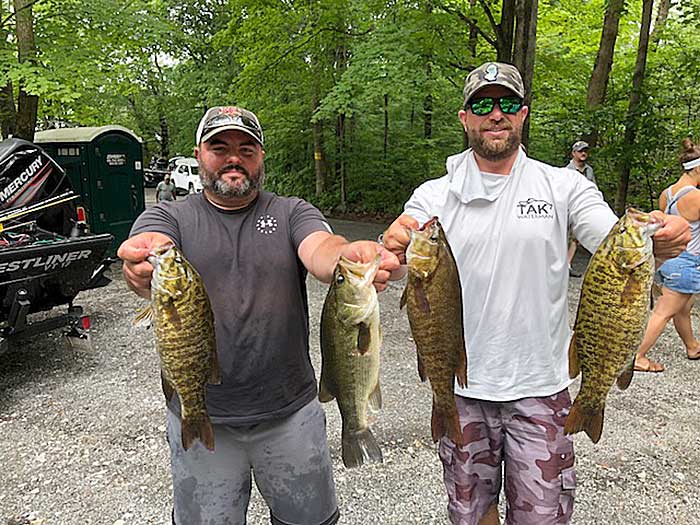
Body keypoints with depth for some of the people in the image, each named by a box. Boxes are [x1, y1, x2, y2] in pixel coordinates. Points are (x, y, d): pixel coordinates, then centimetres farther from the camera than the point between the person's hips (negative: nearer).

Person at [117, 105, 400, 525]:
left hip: (291, 411, 1)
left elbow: (321, 250, -19)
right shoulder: (170, 217, 2)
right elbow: (150, 251, -20)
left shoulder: (292, 213, 2)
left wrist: (351, 257, -43)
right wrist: (143, 263, -45)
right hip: (199, 418, 0)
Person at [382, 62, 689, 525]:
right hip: (462, 385, 1)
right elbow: (395, 269, -15)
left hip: (541, 386, 0)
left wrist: (661, 241, -33)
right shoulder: (434, 196, -2)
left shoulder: (565, 187, -1)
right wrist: (394, 248, -39)